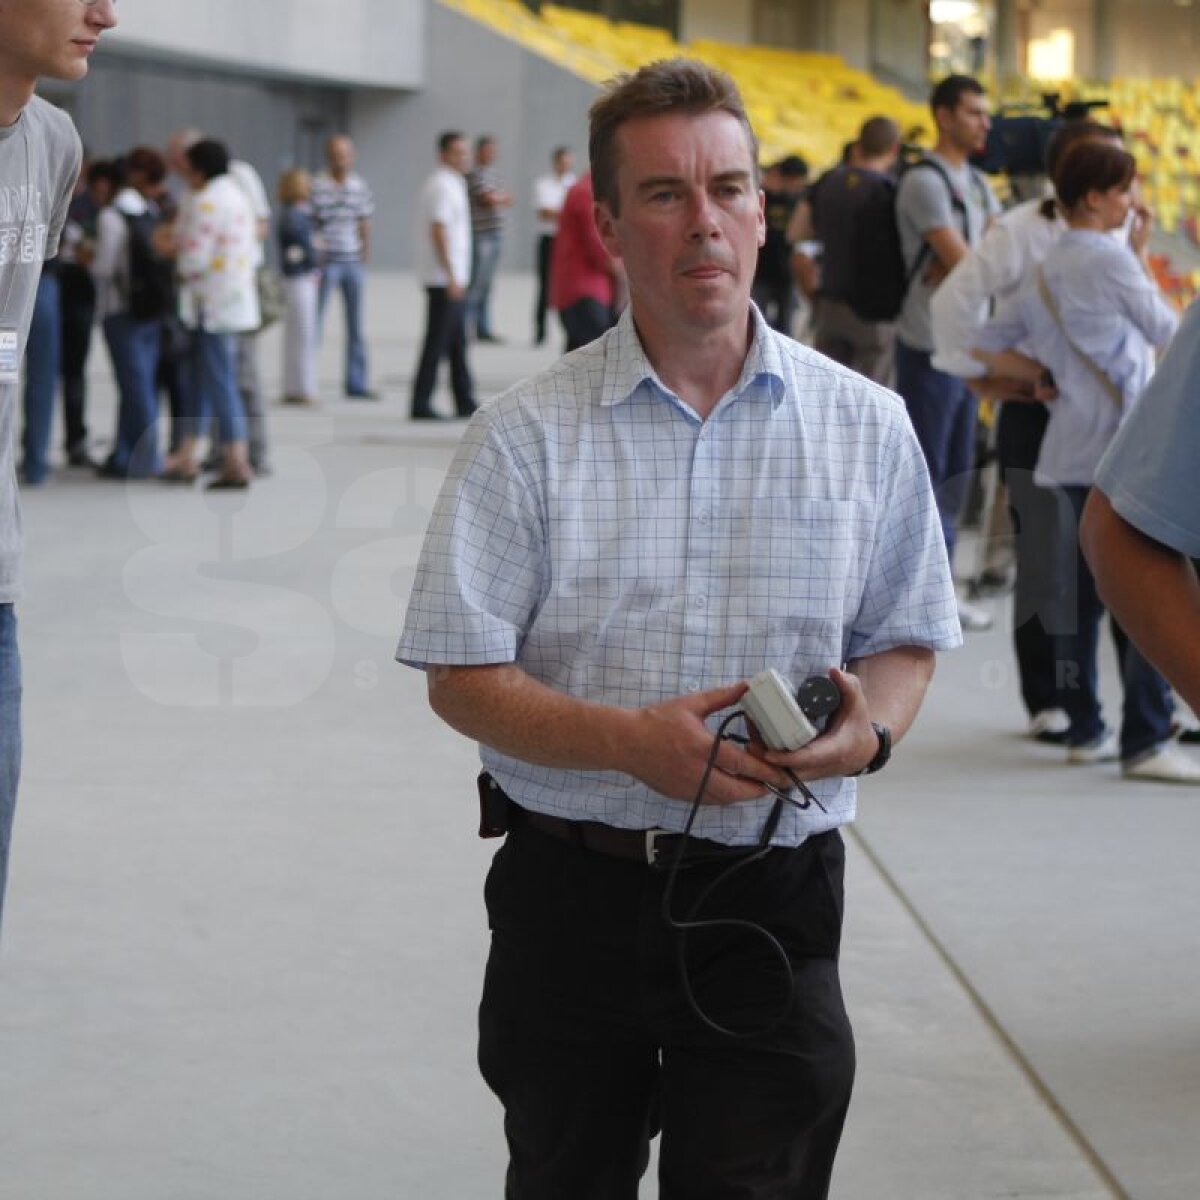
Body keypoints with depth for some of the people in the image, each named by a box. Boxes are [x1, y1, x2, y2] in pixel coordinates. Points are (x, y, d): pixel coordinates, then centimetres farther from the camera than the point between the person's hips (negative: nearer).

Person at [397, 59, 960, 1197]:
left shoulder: (865, 425, 2)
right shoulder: (526, 434, -4)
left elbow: (902, 639, 9)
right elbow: (461, 677, -5)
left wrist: (868, 727, -14)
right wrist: (633, 742, -21)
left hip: (774, 894, 0)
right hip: (573, 888, 0)